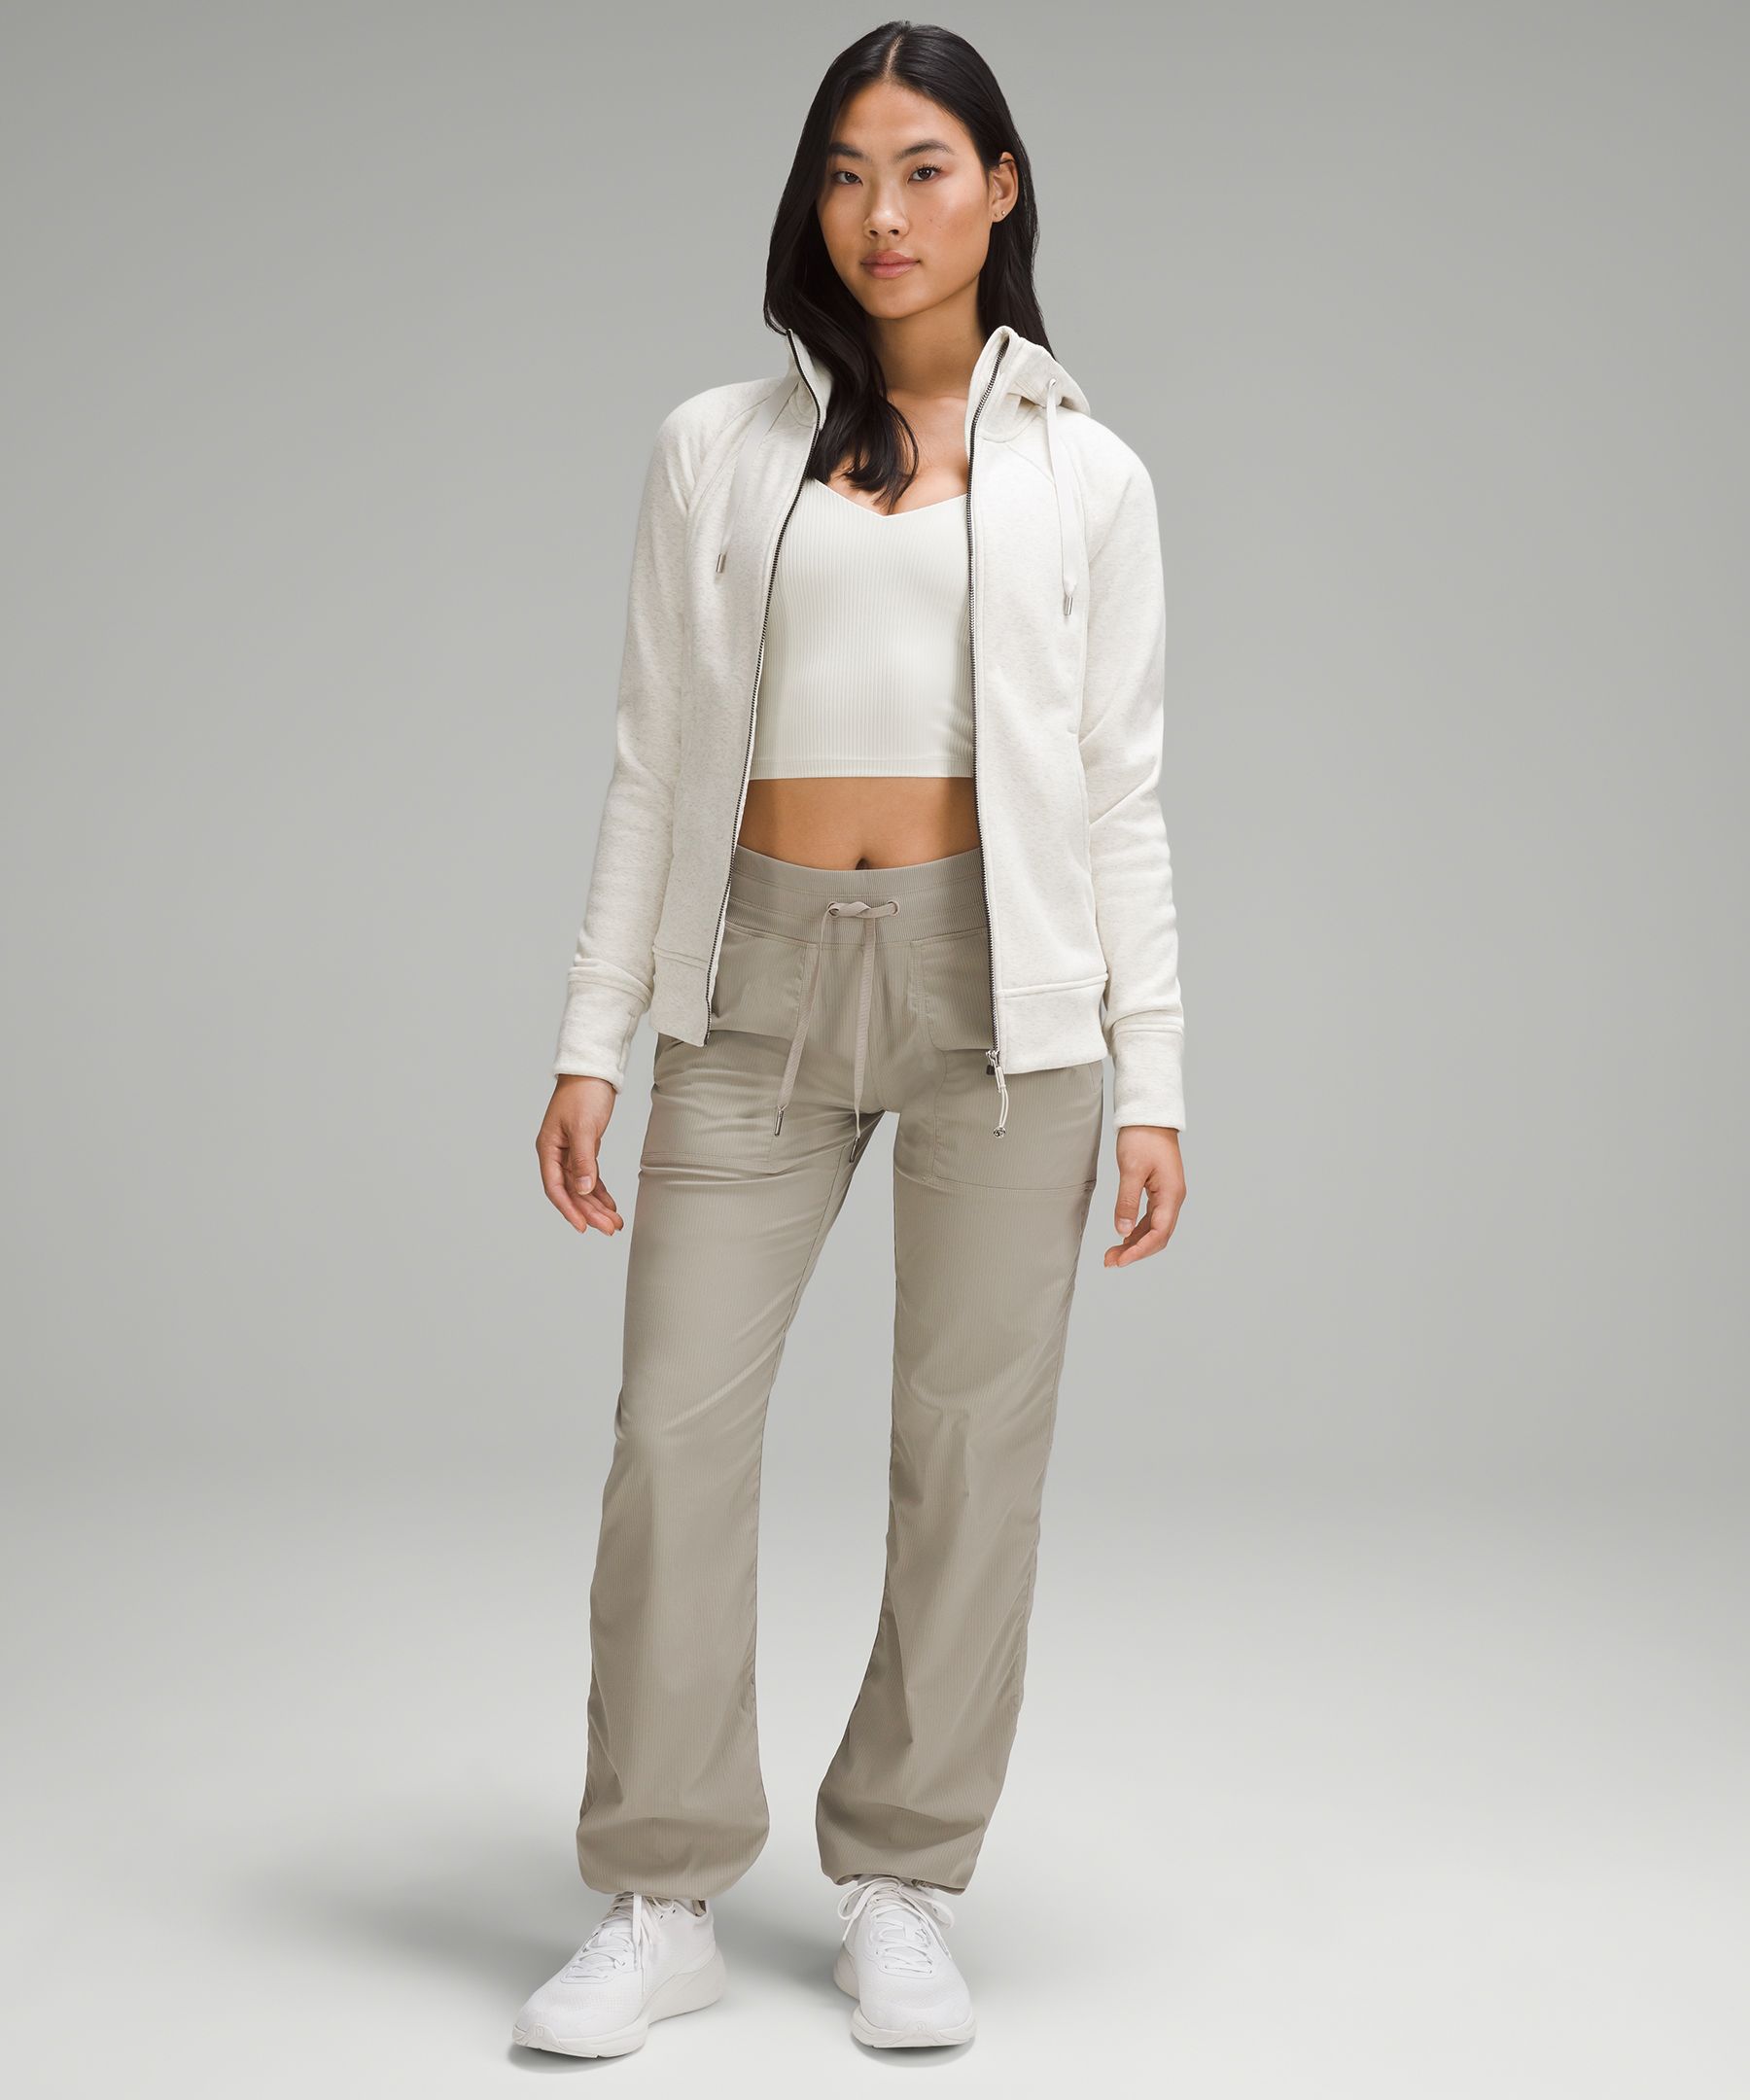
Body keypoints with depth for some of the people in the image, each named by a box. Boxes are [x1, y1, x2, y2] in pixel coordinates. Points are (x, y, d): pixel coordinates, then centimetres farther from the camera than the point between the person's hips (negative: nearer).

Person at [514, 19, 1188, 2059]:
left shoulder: (1087, 477, 8)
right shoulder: (716, 450, 9)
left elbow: (1121, 793, 6)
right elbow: (655, 760, 8)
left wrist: (1152, 1077, 0)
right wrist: (591, 1034, 2)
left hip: (1003, 974, 0)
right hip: (765, 973, 1)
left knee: (971, 1441, 3)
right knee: (674, 1426, -3)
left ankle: (902, 1889, 19)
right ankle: (662, 1903, 12)